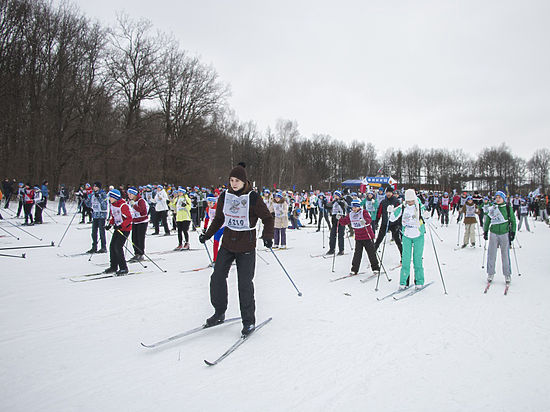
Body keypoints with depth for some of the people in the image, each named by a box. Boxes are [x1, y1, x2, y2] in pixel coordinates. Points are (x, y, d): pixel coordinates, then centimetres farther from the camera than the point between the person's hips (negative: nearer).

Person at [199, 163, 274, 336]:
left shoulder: (253, 197, -10)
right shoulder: (224, 196, 3)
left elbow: (268, 218, -3)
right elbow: (219, 219, 16)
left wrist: (267, 236, -17)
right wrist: (207, 234, 11)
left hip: (246, 247, -5)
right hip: (227, 244, 5)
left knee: (245, 283, -2)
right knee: (217, 277, 4)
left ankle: (249, 320, 12)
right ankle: (219, 313, 23)